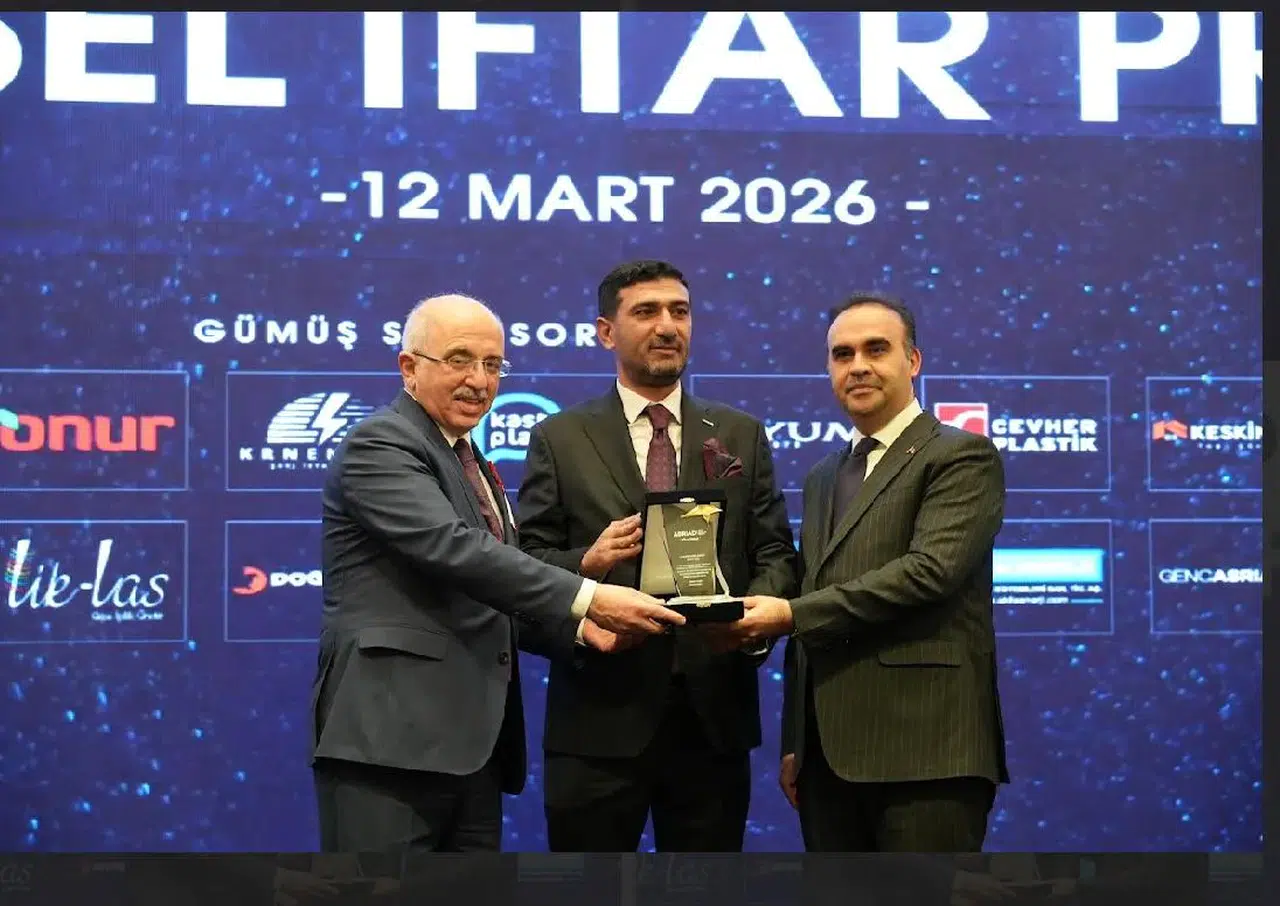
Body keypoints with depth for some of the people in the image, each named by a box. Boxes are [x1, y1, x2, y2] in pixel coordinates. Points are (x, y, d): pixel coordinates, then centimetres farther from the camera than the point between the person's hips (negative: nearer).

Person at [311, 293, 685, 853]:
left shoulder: (471, 463, 23)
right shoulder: (379, 445, -6)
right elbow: (454, 550, -20)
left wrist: (581, 625, 5)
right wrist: (588, 598, -22)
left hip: (471, 743, 9)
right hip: (393, 734, -9)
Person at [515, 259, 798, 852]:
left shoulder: (742, 437, 13)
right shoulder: (560, 440, 6)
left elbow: (775, 552, 8)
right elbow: (528, 559, 1)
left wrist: (761, 607, -14)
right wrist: (587, 563, -20)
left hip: (714, 714, 2)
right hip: (599, 716, -2)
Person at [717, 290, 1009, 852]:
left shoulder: (963, 457, -1)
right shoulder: (823, 478, 22)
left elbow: (930, 569, -16)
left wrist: (792, 614, -16)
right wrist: (794, 743, 17)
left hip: (923, 751, -7)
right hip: (828, 754, 7)